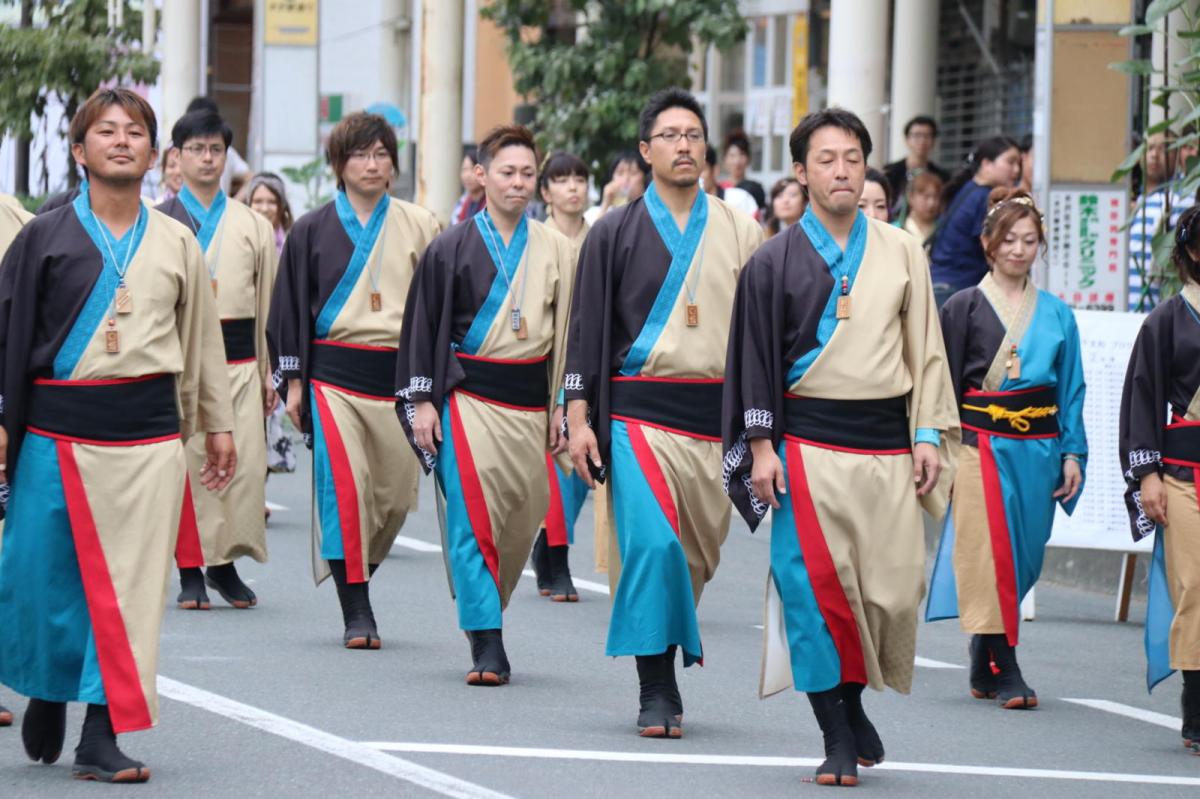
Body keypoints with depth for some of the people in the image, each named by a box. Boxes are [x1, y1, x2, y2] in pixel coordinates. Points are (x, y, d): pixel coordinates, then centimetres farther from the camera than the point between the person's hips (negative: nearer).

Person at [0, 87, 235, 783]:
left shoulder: (176, 243, 10)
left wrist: (219, 426, 18)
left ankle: (102, 738, 2)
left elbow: (203, 338, 17)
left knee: (132, 584, -3)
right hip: (57, 431, -1)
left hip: (149, 436, 1)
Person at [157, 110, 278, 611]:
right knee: (187, 464, -4)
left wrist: (269, 373, 13)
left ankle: (225, 563, 7)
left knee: (244, 463, -5)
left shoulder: (253, 227, 14)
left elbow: (267, 302, 16)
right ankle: (191, 572, 4)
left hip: (238, 357, 2)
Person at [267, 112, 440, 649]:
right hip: (333, 373, -2)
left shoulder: (419, 227, 8)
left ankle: (355, 571, 28)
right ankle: (356, 612, -12)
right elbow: (290, 308, 8)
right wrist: (292, 380, 2)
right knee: (345, 485, -15)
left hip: (398, 375, 2)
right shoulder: (312, 232, 5)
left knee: (395, 494, 3)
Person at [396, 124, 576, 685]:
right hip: (468, 398, -3)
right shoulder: (451, 249, 1)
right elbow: (423, 327, 3)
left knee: (521, 519, 6)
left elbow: (568, 333, 12)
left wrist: (562, 408, 8)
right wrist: (421, 401, -3)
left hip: (528, 401, 3)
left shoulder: (556, 250, 8)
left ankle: (483, 619, 25)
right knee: (473, 519, -12)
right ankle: (488, 648, -14)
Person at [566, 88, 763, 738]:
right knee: (652, 544, -17)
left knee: (696, 554, 7)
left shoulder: (741, 234, 9)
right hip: (638, 411, -3)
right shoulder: (615, 234, 5)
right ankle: (656, 691, -12)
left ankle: (664, 667, 25)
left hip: (717, 415, 3)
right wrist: (579, 418, -2)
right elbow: (588, 327, 5)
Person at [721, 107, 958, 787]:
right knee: (816, 587, -7)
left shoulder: (901, 253, 9)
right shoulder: (774, 263, 4)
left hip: (885, 443, 2)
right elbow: (757, 359, 4)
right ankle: (839, 738, 1)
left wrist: (929, 434, 3)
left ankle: (853, 698, 24)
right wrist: (761, 447, -4)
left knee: (894, 588, -1)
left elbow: (926, 349, 11)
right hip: (808, 443, -2)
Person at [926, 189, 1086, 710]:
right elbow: (945, 385, 1)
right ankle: (1005, 672, -9)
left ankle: (983, 668, 19)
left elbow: (1071, 389, 12)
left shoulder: (1056, 314, 10)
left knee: (1022, 557, 6)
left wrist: (1073, 453, 4)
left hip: (1038, 448, 3)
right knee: (990, 556, -10)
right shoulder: (963, 308, 1)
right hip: (982, 446, -3)